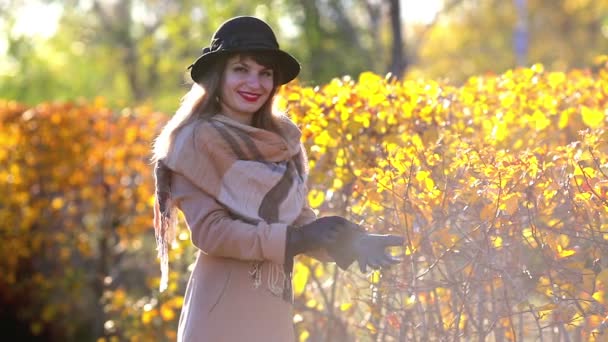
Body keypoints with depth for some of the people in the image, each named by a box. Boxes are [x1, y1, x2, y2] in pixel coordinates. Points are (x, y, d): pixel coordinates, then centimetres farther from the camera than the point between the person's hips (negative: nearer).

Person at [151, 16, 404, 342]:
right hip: (222, 307, -6)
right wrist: (294, 240, -20)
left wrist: (351, 241, -10)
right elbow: (209, 230, -14)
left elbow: (298, 217, 8)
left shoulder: (282, 140, 10)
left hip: (274, 308, 6)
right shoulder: (195, 142, -8)